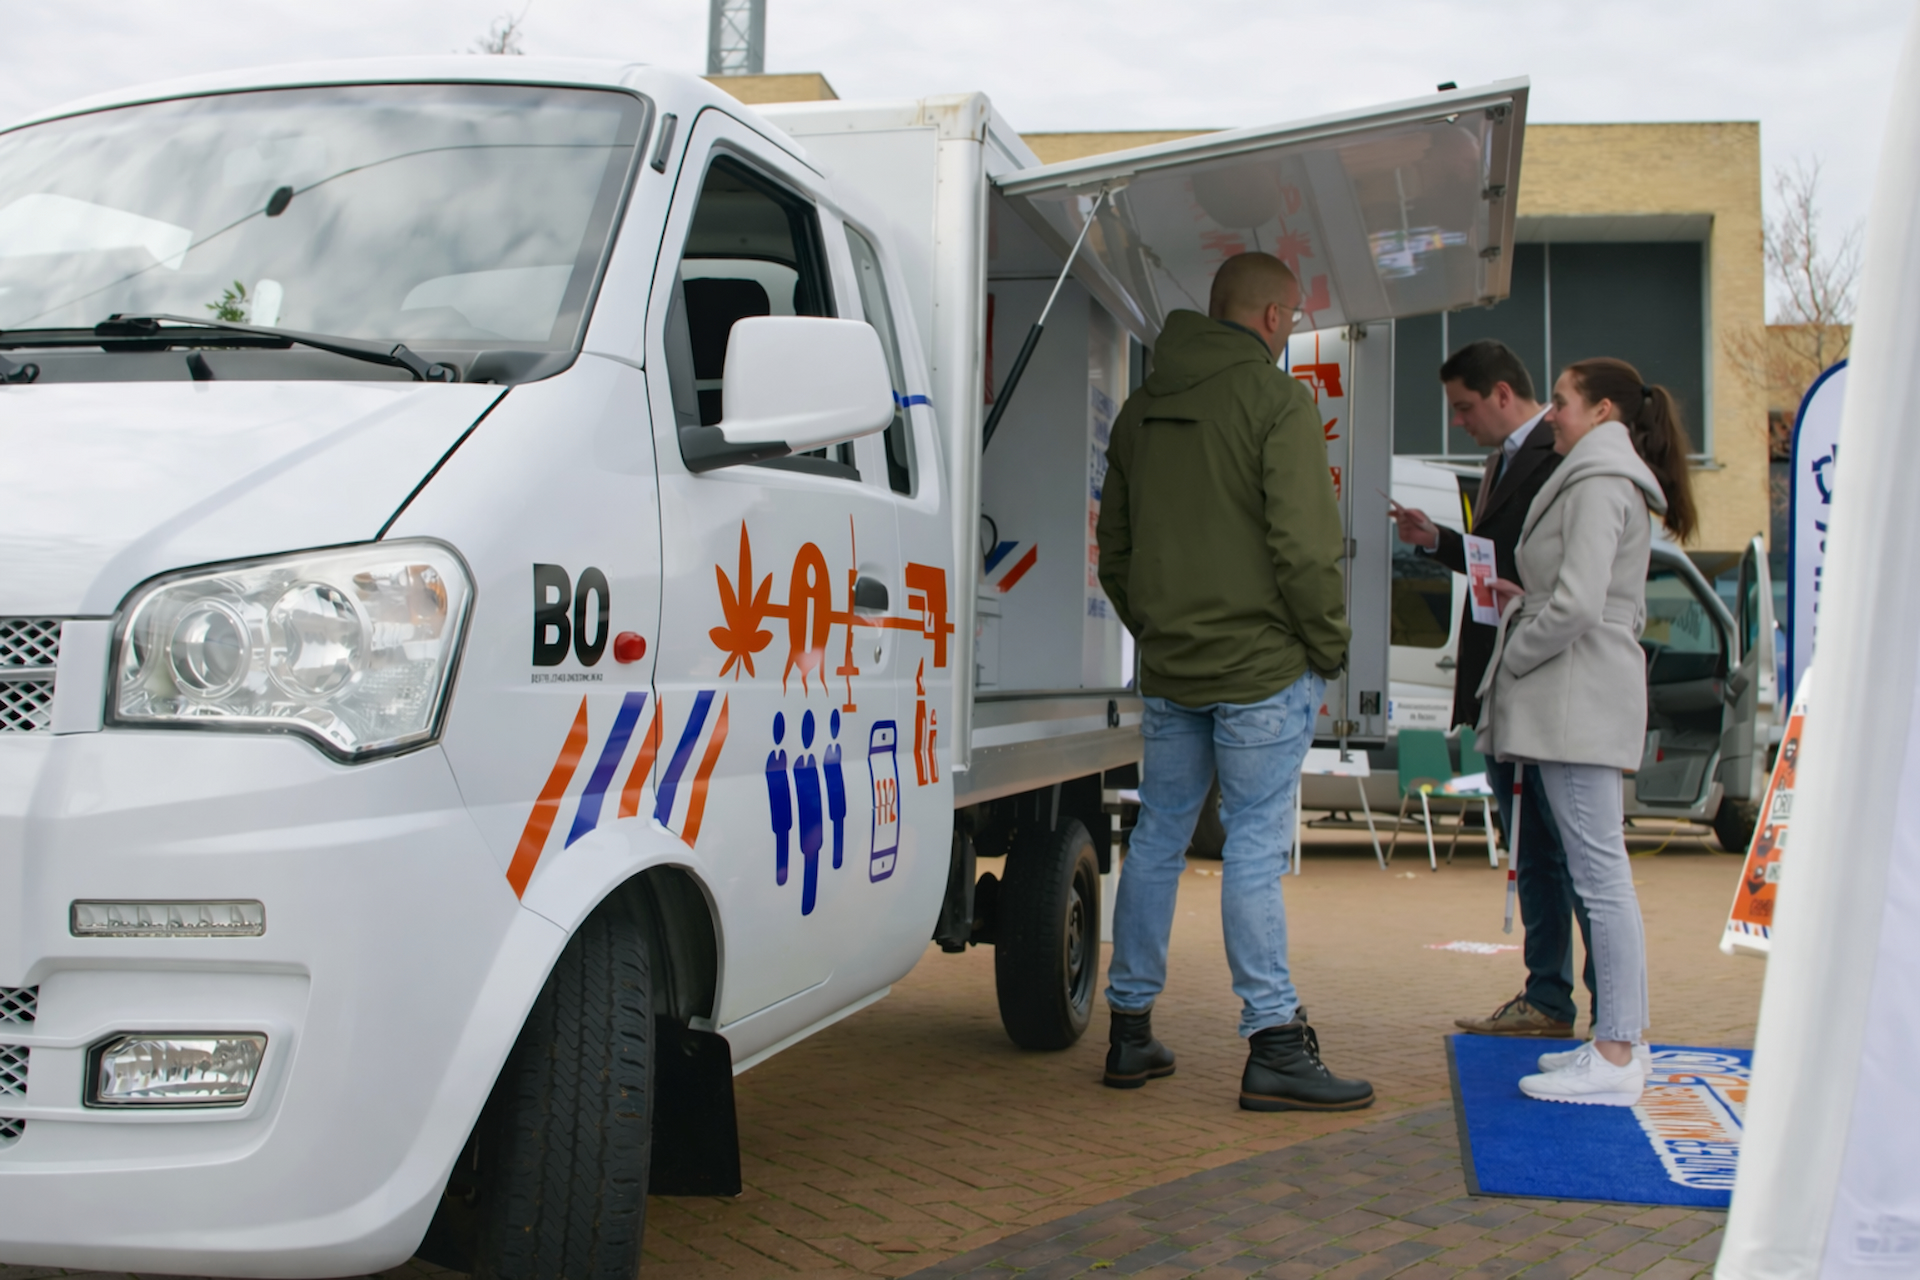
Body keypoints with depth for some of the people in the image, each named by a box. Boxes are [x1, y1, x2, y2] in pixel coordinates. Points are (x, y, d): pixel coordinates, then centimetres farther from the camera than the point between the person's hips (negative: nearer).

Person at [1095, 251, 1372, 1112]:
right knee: (1254, 848, -4)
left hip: (1167, 670, 6)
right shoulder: (1276, 400, -9)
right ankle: (1274, 1047, -1)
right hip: (1262, 668, -6)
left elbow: (1113, 547, 18)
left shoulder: (1143, 407, 13)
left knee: (1158, 839, 12)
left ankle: (1130, 1033, 19)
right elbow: (1303, 542, -16)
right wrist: (1328, 645, -5)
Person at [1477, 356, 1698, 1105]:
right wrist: (1523, 600, 12)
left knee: (1599, 874, -9)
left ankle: (1616, 1057, -6)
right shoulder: (1617, 482, 21)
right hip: (1583, 700, 11)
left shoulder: (1597, 484, -11)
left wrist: (1511, 657, -8)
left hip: (1580, 697, -11)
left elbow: (1577, 603, -21)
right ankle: (1621, 1037, 18)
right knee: (1602, 874, 12)